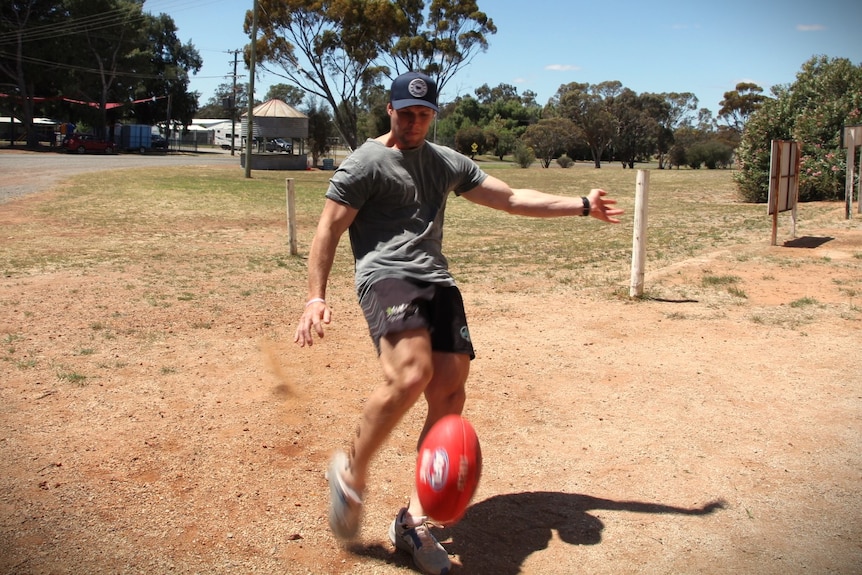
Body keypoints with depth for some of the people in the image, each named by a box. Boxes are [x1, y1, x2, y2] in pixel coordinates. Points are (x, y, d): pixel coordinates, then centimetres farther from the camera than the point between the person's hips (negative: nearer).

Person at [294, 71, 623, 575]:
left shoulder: (447, 162, 22)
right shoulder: (366, 162, 5)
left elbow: (510, 198, 23)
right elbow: (329, 230, 0)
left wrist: (581, 206, 19)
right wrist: (317, 296, -11)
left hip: (437, 280, 6)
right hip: (386, 274, -6)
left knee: (450, 393, -9)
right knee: (411, 374, -31)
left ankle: (415, 521, 3)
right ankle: (351, 473, -6)